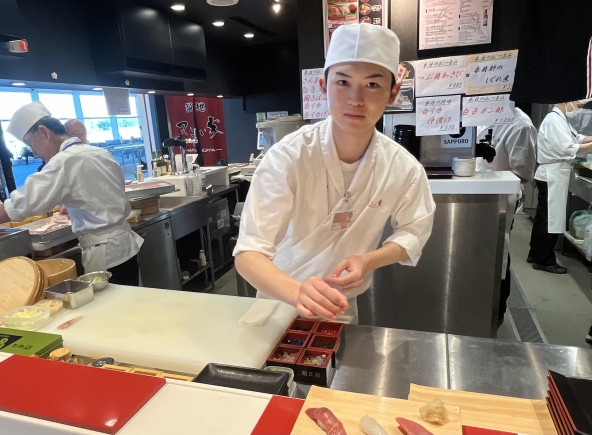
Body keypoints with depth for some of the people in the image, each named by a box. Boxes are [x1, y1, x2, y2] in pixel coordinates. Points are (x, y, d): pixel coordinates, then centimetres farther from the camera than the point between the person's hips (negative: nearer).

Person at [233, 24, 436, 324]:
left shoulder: (403, 168, -17)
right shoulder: (288, 156, -27)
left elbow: (412, 232, -2)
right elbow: (248, 252, -31)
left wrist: (367, 261, -21)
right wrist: (297, 292, -51)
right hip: (281, 300, -1)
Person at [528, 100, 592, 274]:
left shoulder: (560, 119, 16)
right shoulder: (554, 120, -15)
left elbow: (577, 138, 15)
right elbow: (566, 148, -21)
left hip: (553, 175, 10)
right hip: (552, 176, -10)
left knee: (544, 218, 15)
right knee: (551, 219, -2)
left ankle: (535, 254, 25)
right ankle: (544, 261, 7)